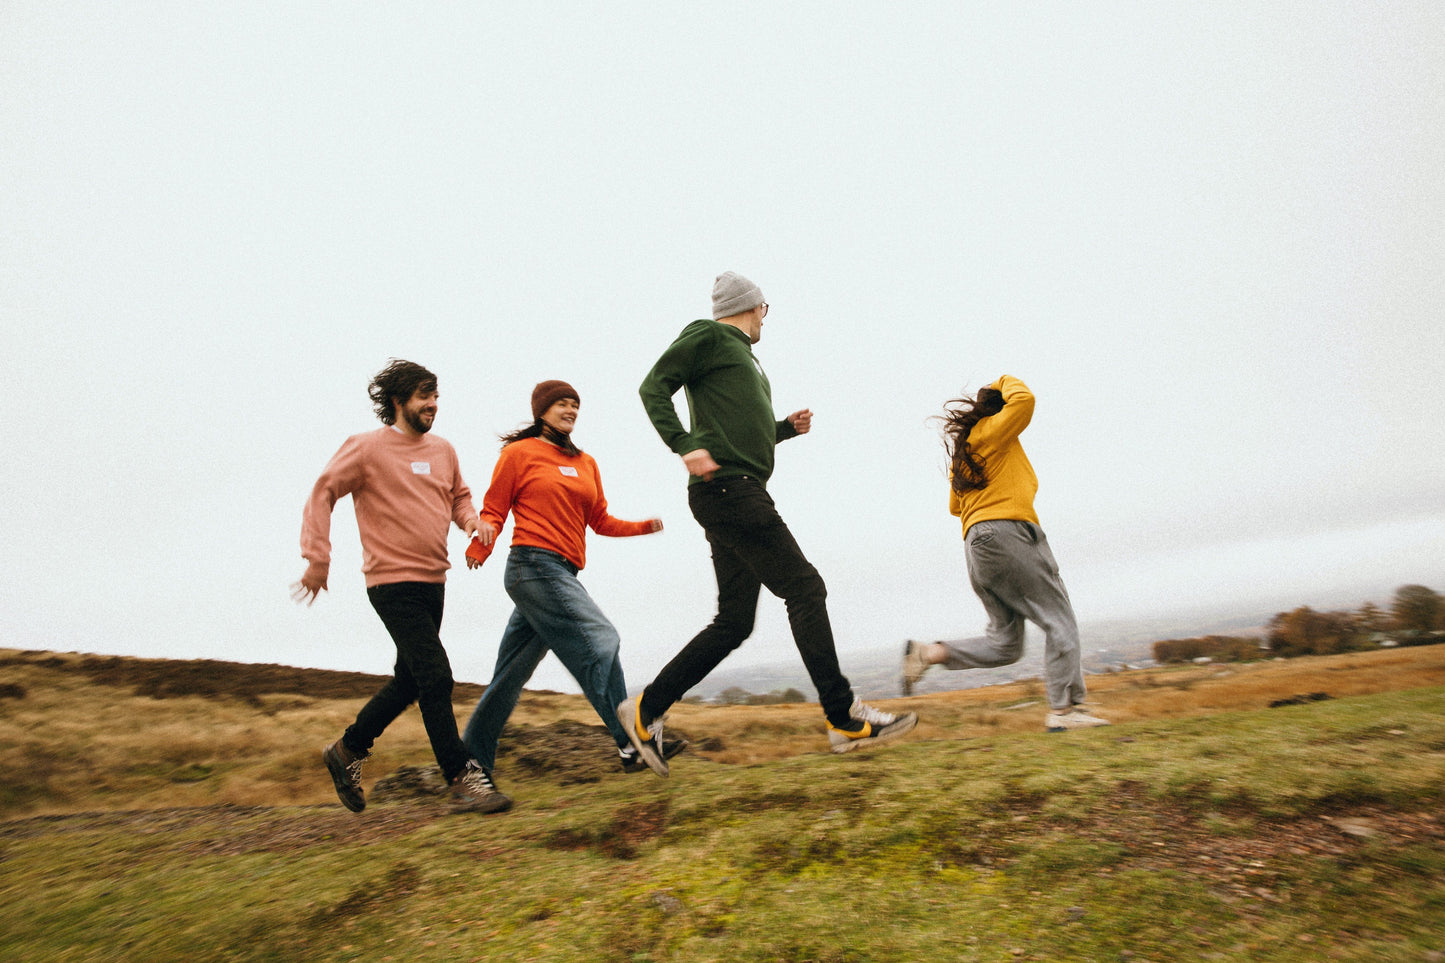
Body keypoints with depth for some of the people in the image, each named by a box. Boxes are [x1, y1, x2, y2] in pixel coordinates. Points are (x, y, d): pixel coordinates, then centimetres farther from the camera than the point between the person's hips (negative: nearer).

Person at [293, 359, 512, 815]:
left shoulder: (443, 450, 10)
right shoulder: (367, 448, -7)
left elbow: (459, 496, 22)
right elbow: (322, 494, -5)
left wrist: (471, 521, 0)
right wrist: (317, 558, -11)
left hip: (432, 582, 8)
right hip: (393, 584, -7)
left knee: (410, 680, 17)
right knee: (435, 676, -12)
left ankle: (348, 750, 38)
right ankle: (463, 781, -4)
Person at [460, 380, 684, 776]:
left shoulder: (586, 464, 20)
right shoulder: (519, 453, 2)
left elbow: (600, 521, 20)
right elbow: (493, 511, 0)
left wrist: (644, 526, 5)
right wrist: (478, 548, -18)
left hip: (562, 573, 7)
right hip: (535, 565, -7)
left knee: (512, 673, 11)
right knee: (598, 642, -15)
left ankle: (472, 760, 22)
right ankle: (632, 745, -13)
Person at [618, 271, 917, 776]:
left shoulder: (745, 359, 29)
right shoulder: (708, 335, 4)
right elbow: (653, 387, -6)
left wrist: (787, 428, 17)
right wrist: (685, 446, -19)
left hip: (743, 494, 10)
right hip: (727, 487, -10)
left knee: (733, 622, 6)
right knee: (804, 589, -11)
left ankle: (647, 709, 12)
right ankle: (845, 719, -6)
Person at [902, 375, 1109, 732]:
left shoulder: (961, 451, 28)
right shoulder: (992, 431, 4)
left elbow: (954, 506, 32)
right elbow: (1023, 400, -11)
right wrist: (1008, 382, 9)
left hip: (976, 544, 9)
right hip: (1006, 531, -9)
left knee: (1004, 644, 8)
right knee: (1060, 620, -4)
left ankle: (928, 653, -4)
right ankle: (1064, 709, -10)